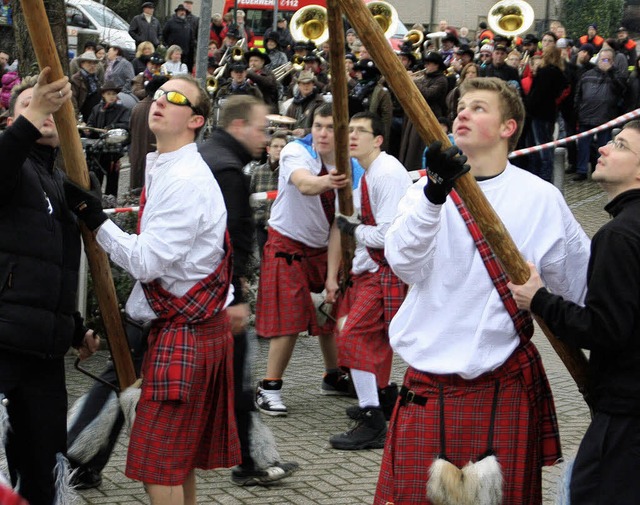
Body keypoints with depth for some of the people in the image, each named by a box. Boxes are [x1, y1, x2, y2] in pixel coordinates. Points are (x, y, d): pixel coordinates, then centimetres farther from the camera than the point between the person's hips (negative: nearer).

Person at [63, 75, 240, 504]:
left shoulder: (186, 180, -19)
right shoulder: (163, 169, 14)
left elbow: (147, 261, -22)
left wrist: (95, 218, -17)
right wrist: (135, 312, 19)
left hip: (185, 332, -10)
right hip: (179, 324, 10)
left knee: (159, 459, -7)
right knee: (180, 457, 17)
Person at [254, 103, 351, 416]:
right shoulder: (295, 152, -19)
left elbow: (337, 227, -9)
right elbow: (304, 183, -44)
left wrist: (332, 275, -14)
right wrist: (326, 182, -67)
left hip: (321, 249, 5)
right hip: (287, 246, -5)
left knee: (331, 313, 13)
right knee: (289, 319, -12)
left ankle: (334, 378, 33)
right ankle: (269, 388, -3)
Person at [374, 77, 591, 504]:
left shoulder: (540, 198, -1)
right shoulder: (428, 188, 2)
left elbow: (585, 286, 6)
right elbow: (405, 264, -15)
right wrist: (435, 192, -30)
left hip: (504, 383, -1)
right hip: (429, 384, 1)